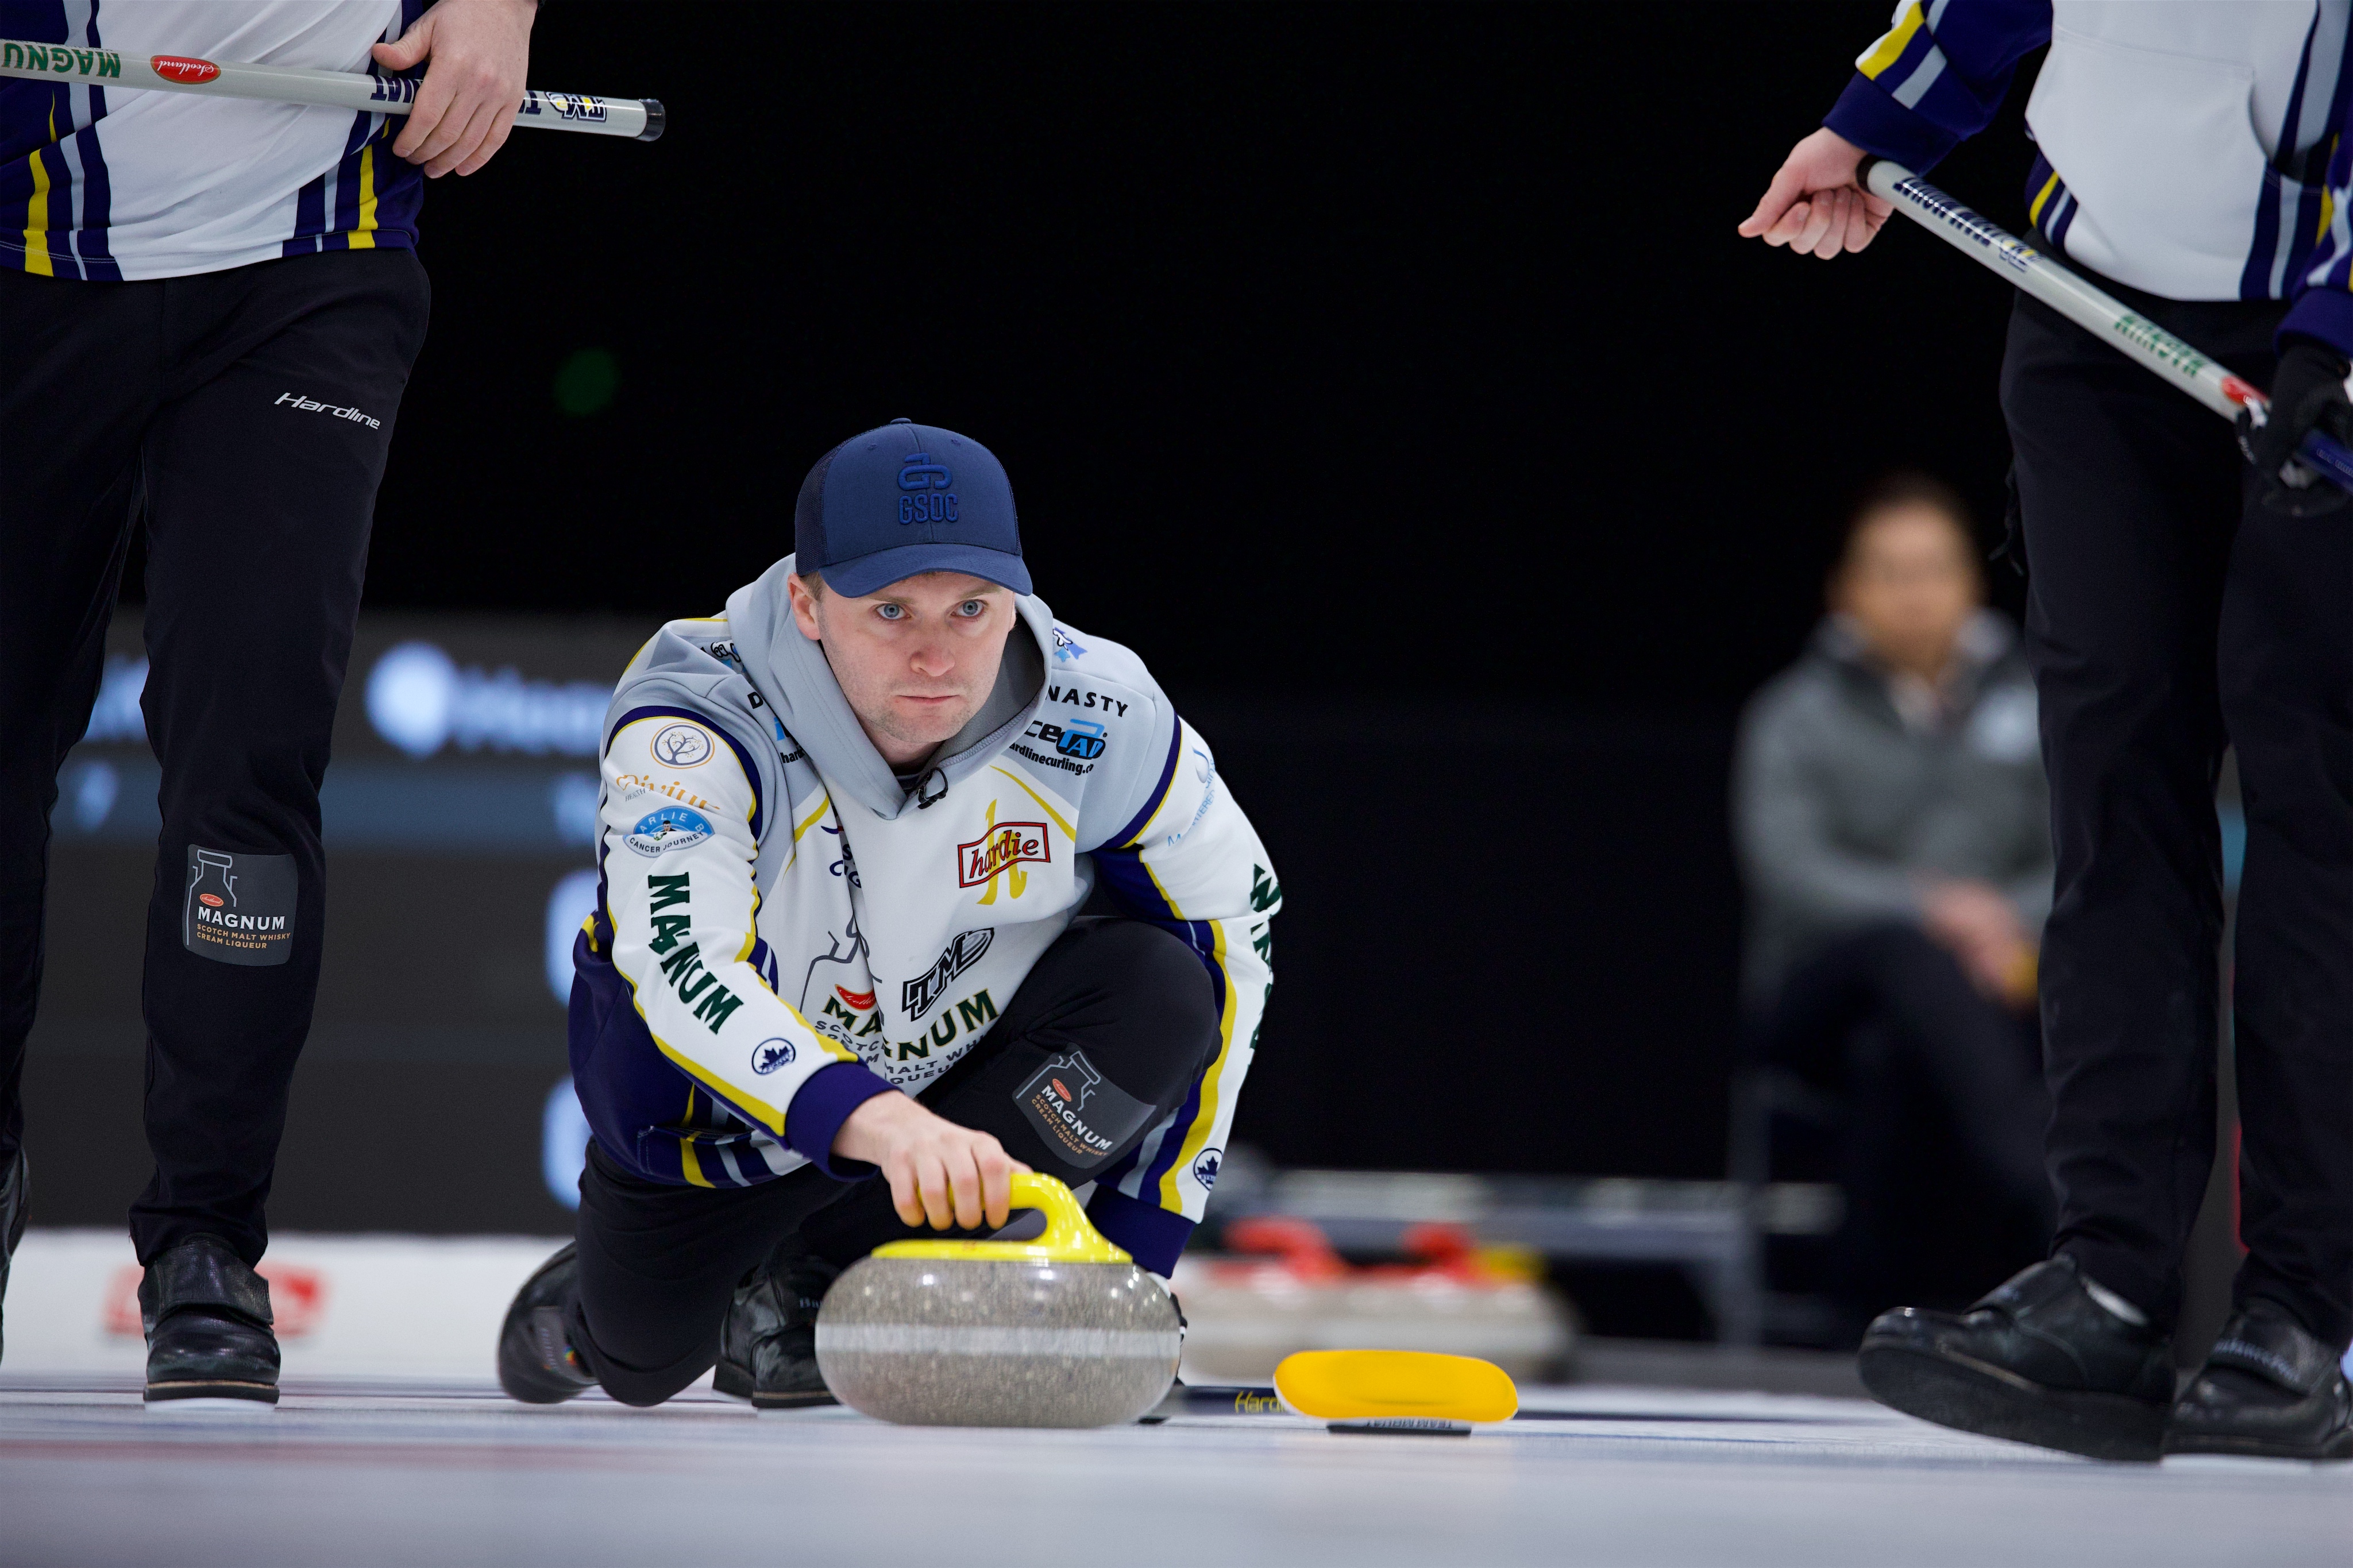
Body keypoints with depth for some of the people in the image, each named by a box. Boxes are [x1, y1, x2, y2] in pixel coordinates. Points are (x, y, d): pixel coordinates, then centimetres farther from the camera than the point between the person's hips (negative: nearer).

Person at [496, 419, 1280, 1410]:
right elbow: (681, 967, -51)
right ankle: (585, 1304, 42)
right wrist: (879, 1124, -69)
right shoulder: (695, 724, -35)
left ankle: (839, 1272, -10)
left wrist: (1134, 1253, -15)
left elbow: (1232, 934, -13)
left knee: (1160, 992, -25)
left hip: (973, 1071, 2)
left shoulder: (1097, 715, -26)